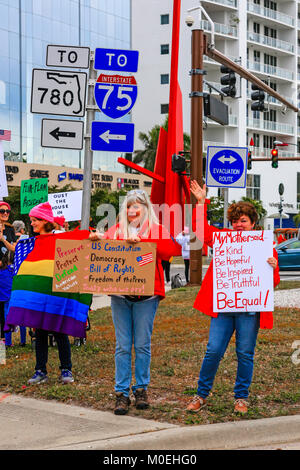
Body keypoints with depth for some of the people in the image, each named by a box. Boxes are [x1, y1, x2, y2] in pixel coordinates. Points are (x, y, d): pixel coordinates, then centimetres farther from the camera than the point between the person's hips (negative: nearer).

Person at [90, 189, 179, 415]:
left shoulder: (157, 230, 4)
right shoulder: (117, 230, 13)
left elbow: (169, 249, -14)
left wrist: (141, 240, -23)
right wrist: (97, 238, -12)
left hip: (146, 295, -2)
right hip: (120, 294, 2)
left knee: (142, 344, 3)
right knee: (122, 345, 3)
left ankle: (141, 389, 17)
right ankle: (122, 393, 7)